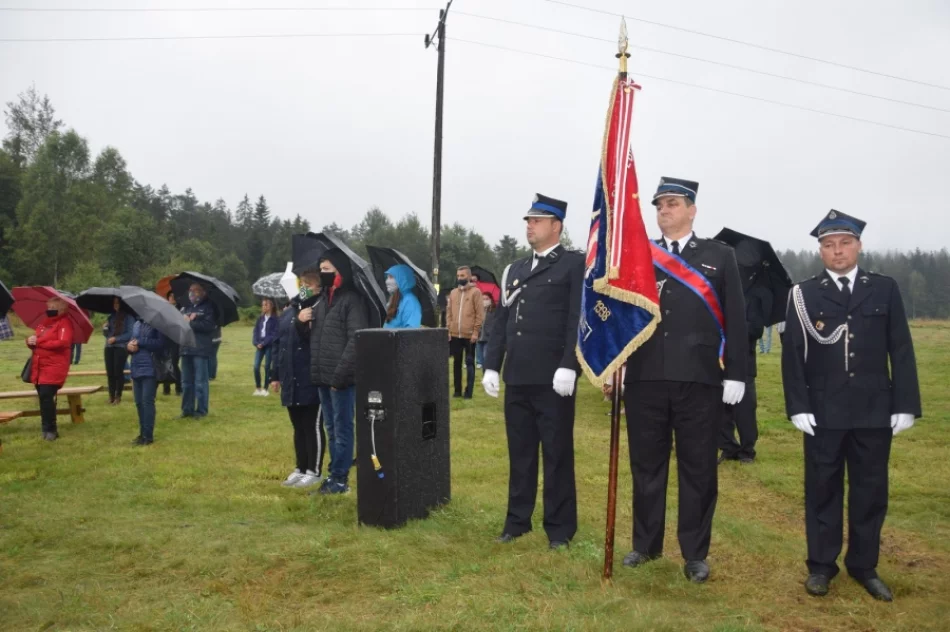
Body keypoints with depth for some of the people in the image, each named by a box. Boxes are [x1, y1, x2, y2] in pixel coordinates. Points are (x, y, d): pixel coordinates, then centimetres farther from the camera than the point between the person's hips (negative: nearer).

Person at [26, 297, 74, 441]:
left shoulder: (64, 323, -7)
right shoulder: (43, 322, 17)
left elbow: (63, 342, -20)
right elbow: (35, 341, 21)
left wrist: (38, 342, -17)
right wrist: (30, 341, -4)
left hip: (54, 367, -8)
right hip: (39, 367, 8)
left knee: (46, 397, -13)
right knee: (43, 397, 9)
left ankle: (50, 429, -3)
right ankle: (47, 428, 18)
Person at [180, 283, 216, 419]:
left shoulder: (208, 307, -1)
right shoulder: (186, 307, 19)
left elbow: (209, 326, -15)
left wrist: (190, 323, -11)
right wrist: (183, 319, -10)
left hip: (201, 349, -6)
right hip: (186, 348, 6)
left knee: (200, 381, -3)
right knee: (186, 382, 11)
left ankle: (201, 410, 4)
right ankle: (187, 409, 19)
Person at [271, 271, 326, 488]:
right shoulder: (288, 311, 14)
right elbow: (279, 343, 18)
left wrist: (303, 324, -30)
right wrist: (275, 375, 17)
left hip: (312, 380, -7)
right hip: (291, 380, 7)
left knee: (313, 426, 2)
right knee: (298, 427, 16)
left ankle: (314, 471, 13)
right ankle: (300, 468, 27)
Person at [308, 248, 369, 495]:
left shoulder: (352, 300, -10)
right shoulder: (324, 300, 16)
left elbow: (356, 340, -17)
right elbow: (314, 337, 22)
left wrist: (340, 375, -19)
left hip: (342, 379, -8)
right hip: (323, 377, 8)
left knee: (342, 429, 0)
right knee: (331, 429, 14)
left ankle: (339, 478, 7)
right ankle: (335, 474, 22)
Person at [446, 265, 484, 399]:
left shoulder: (475, 292, -3)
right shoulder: (453, 293, 11)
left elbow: (479, 314, -7)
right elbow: (449, 312, 12)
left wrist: (475, 332, -12)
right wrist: (448, 330, 4)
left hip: (469, 335, -5)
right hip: (455, 335, 5)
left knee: (469, 363, 3)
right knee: (457, 363, 10)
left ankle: (468, 391, 6)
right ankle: (457, 390, 19)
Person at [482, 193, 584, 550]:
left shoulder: (575, 265, -2)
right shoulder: (514, 270, 17)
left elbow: (578, 319, -10)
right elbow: (501, 321, 16)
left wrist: (568, 367, -18)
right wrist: (491, 367, 10)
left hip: (552, 378, -6)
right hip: (517, 377, 6)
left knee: (557, 454, 4)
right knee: (520, 453, 13)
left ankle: (560, 528, 15)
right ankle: (517, 520, 25)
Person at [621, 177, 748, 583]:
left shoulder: (719, 256, 6)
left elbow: (735, 319, 2)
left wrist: (735, 375, -4)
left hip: (699, 381, -1)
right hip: (644, 379, 2)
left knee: (698, 469, 7)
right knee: (646, 465, 11)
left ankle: (695, 554, 21)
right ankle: (646, 543, 27)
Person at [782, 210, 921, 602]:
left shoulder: (885, 289, 6)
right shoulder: (804, 294, 2)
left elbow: (901, 351, 4)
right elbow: (792, 354, -1)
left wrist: (905, 405, -2)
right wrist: (798, 407, -8)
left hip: (875, 411, 2)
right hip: (824, 412, -1)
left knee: (871, 491, 10)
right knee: (823, 490, 7)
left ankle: (864, 566, 25)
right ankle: (821, 566, 19)